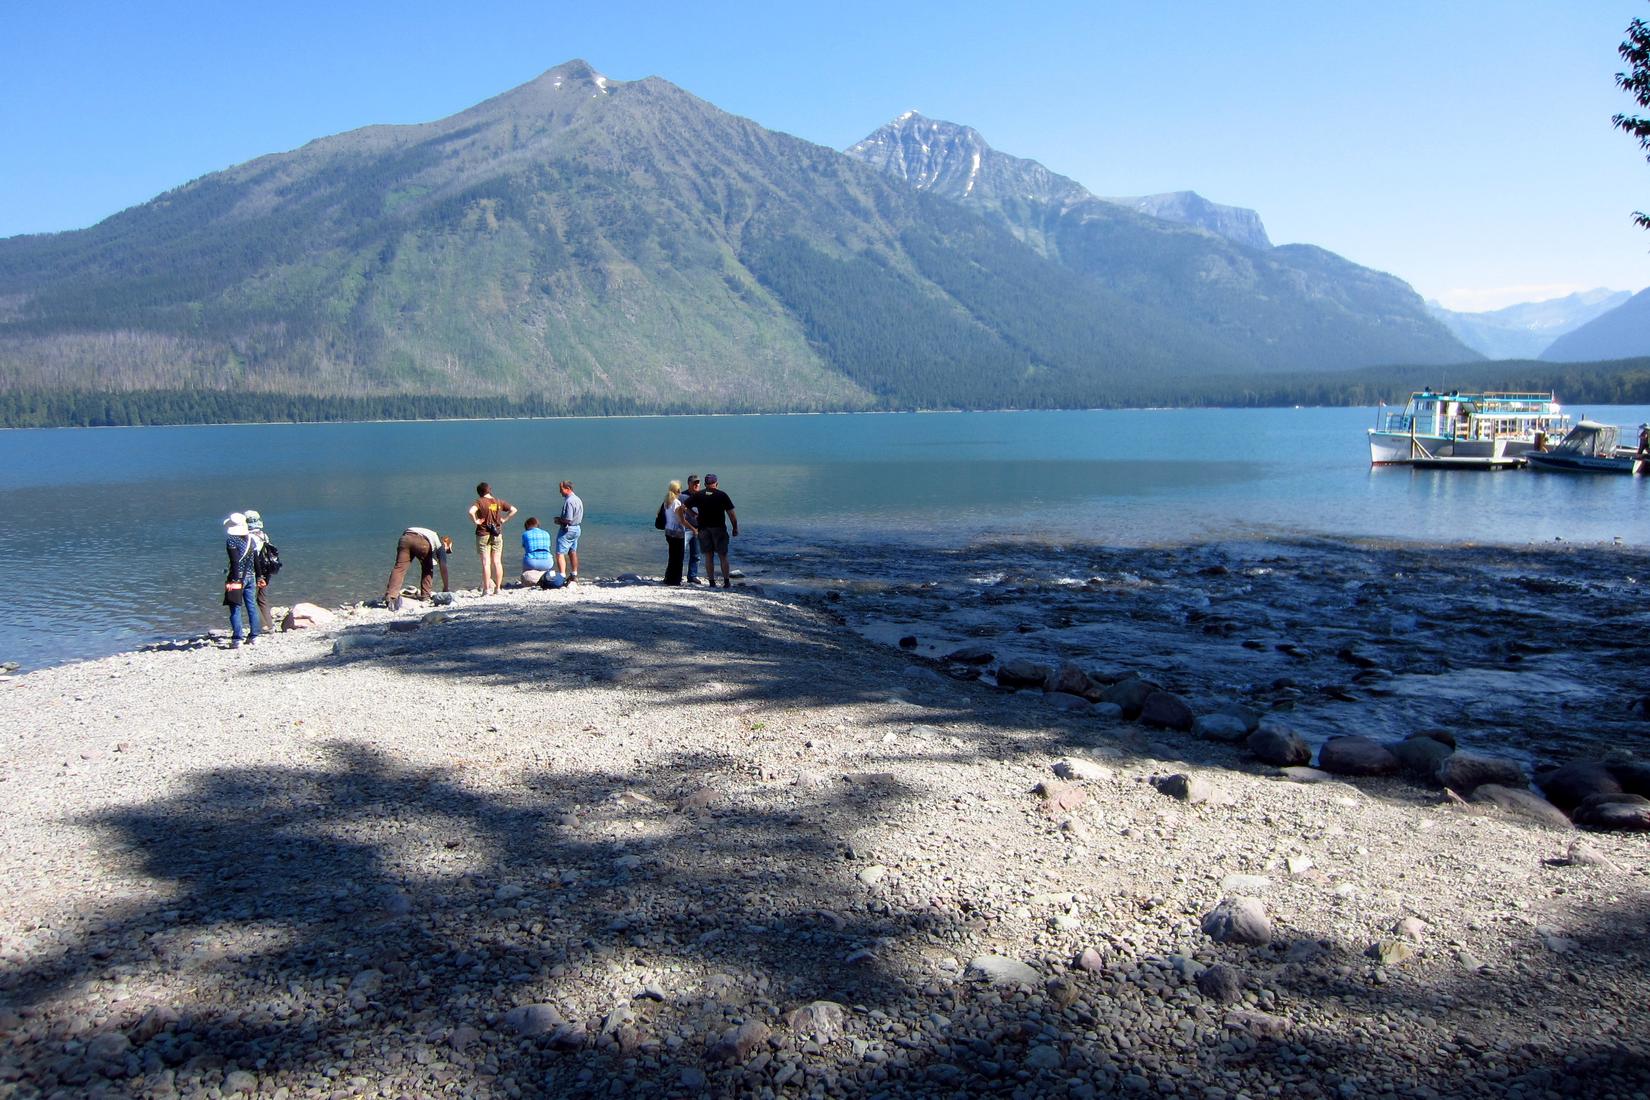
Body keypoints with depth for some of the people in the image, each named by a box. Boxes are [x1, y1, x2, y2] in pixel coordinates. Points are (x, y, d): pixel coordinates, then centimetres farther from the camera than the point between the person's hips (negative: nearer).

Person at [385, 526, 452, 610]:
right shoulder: (440, 544, 28)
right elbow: (443, 567, 19)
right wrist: (446, 588, 25)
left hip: (405, 538, 4)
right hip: (422, 542, -4)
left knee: (399, 568, -9)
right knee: (428, 569, 22)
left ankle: (391, 596, -27)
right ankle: (425, 595, 16)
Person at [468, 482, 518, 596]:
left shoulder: (480, 501, -8)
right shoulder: (499, 502, 5)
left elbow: (471, 511, -26)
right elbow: (513, 509, 8)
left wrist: (475, 521, -12)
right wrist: (504, 519, 8)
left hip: (483, 535, -4)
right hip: (497, 535, 4)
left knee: (486, 563, -3)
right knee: (497, 562, 7)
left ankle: (486, 589, -4)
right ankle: (497, 588, 8)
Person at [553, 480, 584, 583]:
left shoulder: (569, 501, -21)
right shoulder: (578, 499, 10)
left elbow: (568, 520, -25)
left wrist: (559, 520, -7)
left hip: (567, 530, -10)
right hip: (577, 528, 10)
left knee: (560, 554, -8)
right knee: (573, 552, 19)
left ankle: (562, 576, -15)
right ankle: (574, 575, 27)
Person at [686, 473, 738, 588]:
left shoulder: (697, 496, 3)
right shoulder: (722, 495, -2)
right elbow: (731, 514, -5)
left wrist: (694, 513, 15)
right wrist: (735, 528, 3)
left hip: (704, 529, 2)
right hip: (719, 528, -2)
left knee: (709, 556, 6)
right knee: (723, 556, 6)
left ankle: (712, 582, 6)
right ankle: (726, 582, 6)